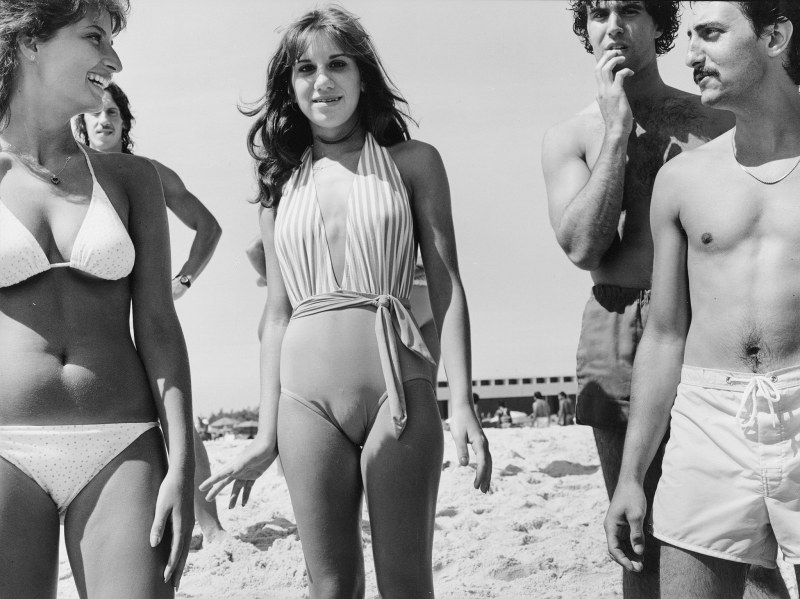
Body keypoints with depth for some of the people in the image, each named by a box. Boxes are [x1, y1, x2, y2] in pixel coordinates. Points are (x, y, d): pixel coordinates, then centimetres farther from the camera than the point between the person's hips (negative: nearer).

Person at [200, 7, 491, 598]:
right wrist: (266, 432, 10)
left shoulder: (413, 162, 7)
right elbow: (278, 311, 14)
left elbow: (447, 287, 3)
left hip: (398, 387, -2)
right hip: (306, 398, 2)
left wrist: (462, 401, -7)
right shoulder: (281, 180, 13)